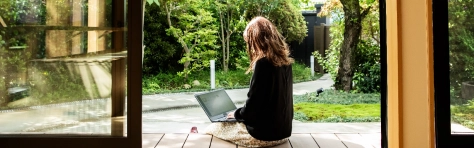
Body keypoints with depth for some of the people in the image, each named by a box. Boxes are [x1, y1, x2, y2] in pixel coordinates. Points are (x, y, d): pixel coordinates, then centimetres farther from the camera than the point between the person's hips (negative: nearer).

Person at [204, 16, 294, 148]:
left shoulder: (263, 63, -21)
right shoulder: (285, 60, 3)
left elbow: (252, 104, -19)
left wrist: (236, 114, 1)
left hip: (264, 134, -8)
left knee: (212, 128, 8)